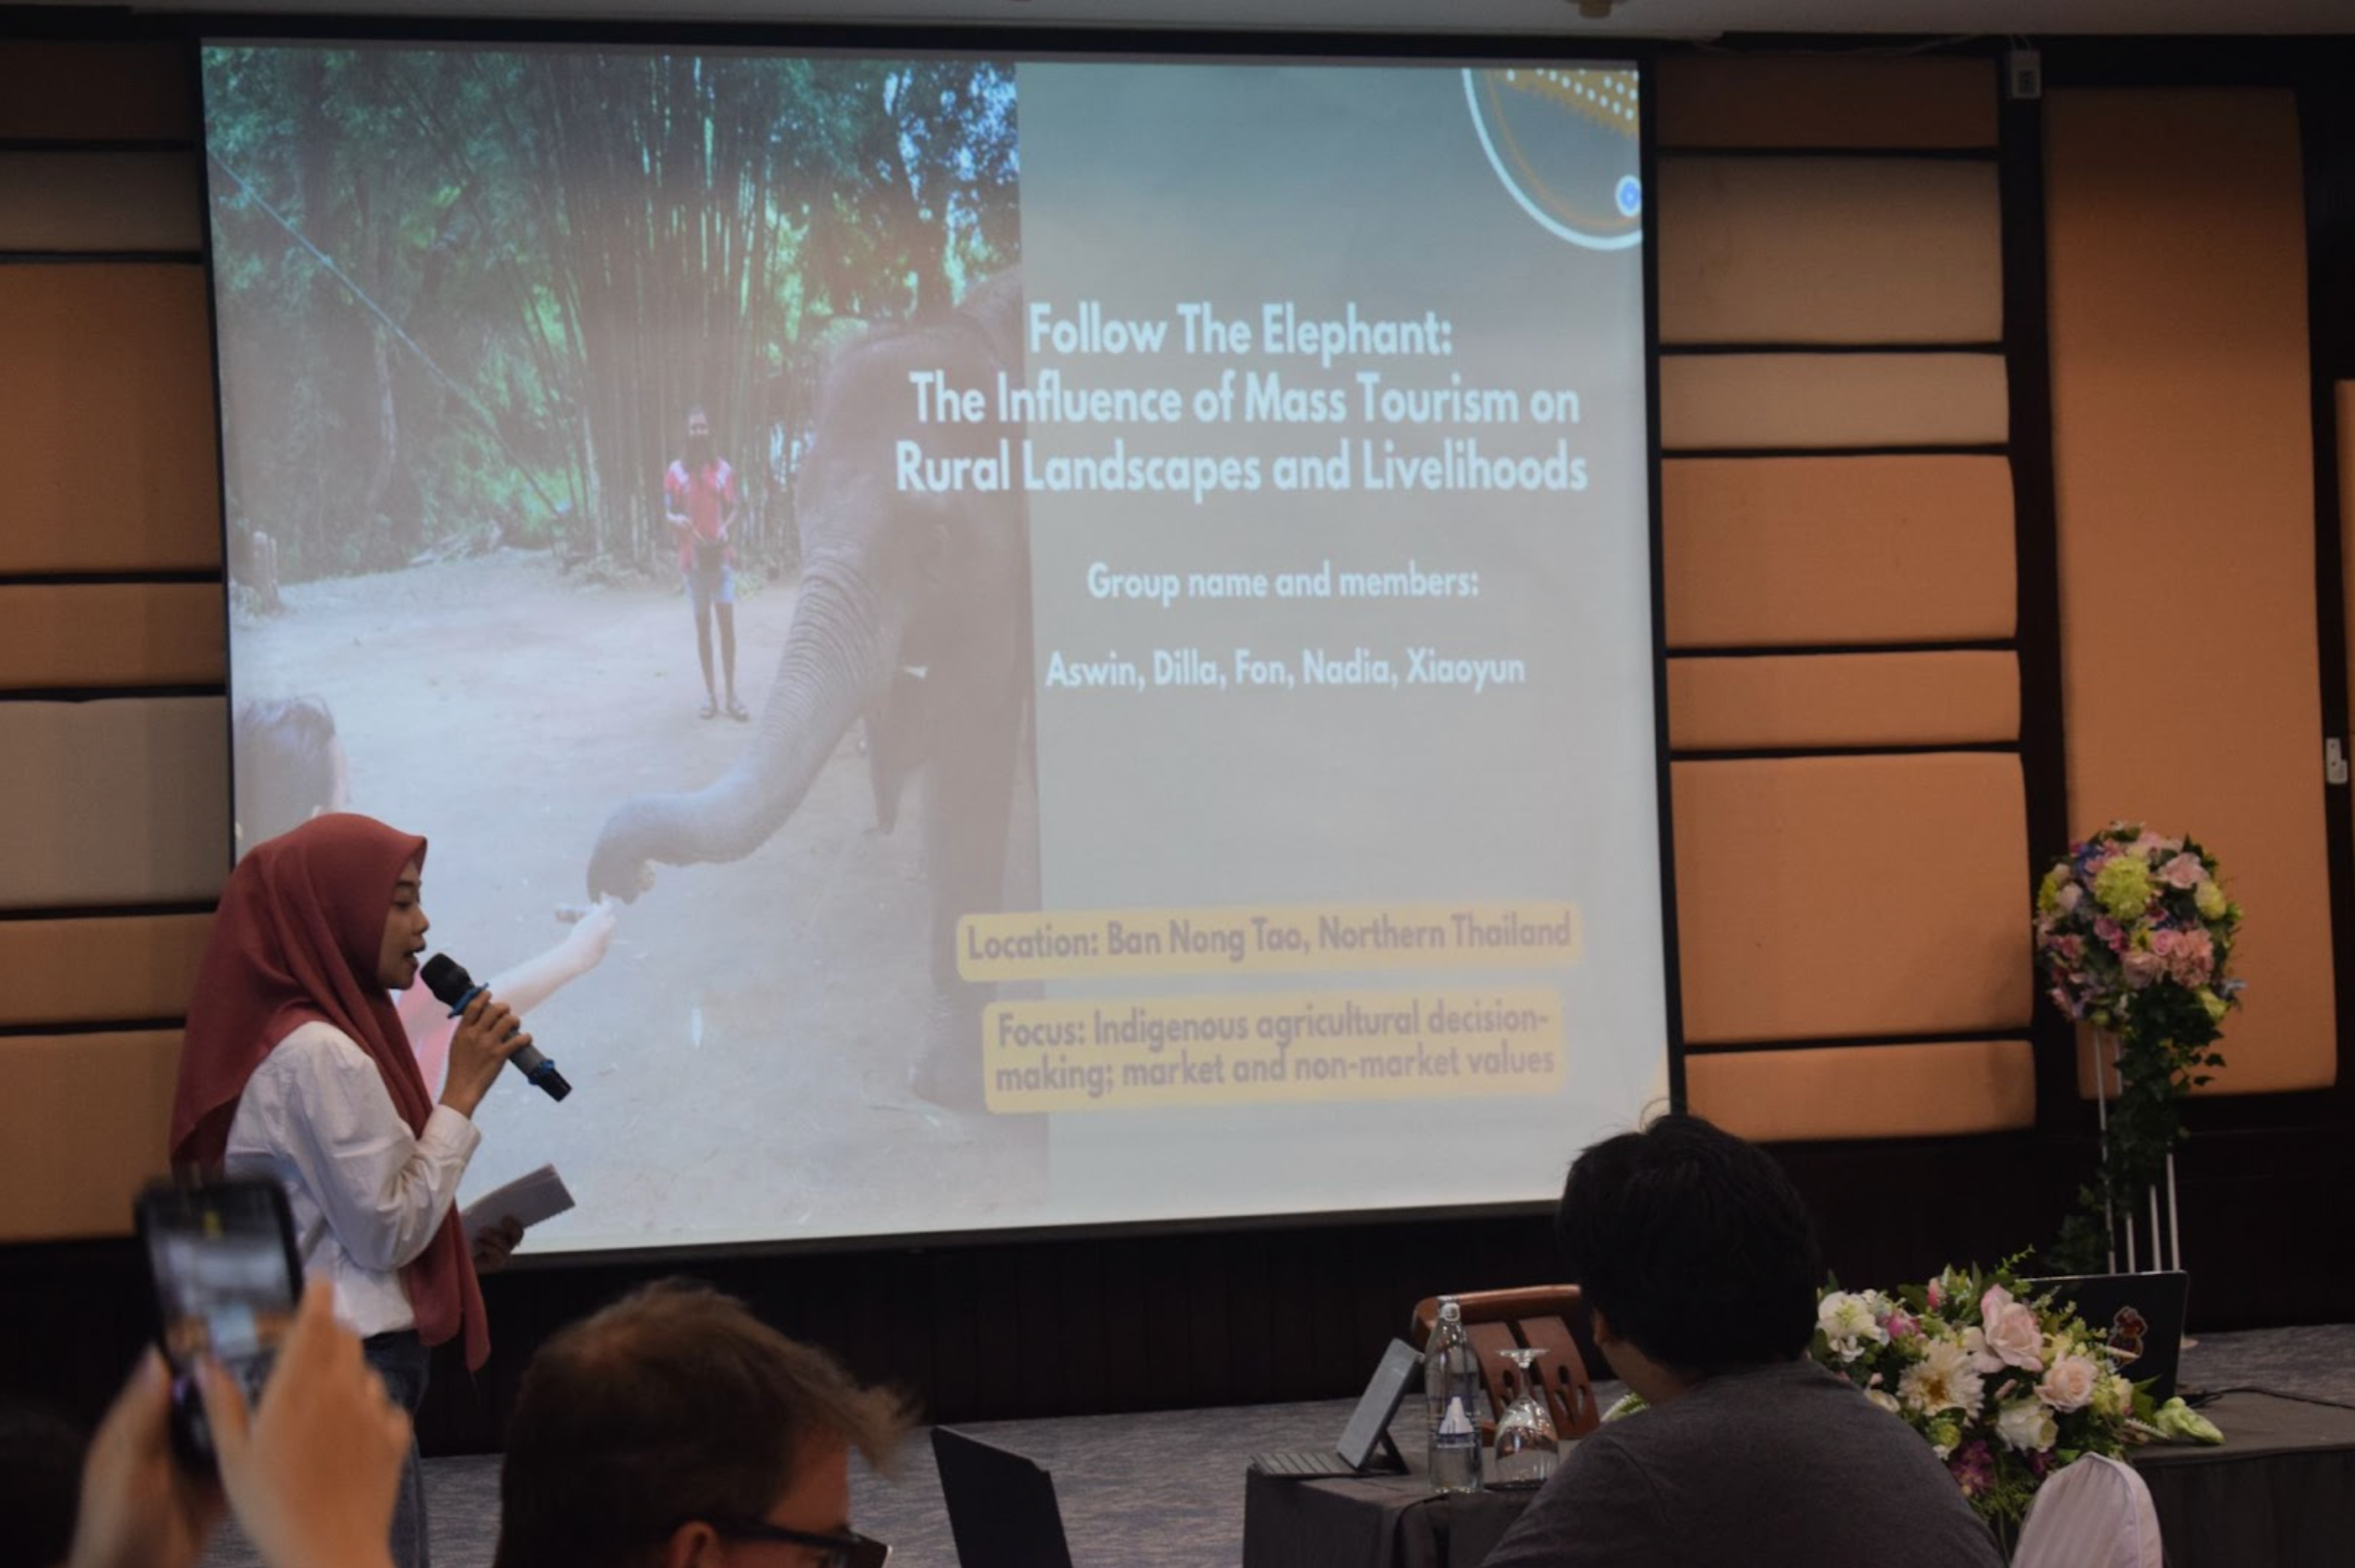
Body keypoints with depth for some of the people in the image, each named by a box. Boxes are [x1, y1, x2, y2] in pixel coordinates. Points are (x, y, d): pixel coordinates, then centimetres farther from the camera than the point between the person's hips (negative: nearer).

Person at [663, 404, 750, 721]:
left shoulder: (724, 469, 4)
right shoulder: (675, 471, 0)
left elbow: (736, 508, 8)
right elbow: (667, 513, 2)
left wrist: (727, 528, -12)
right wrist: (675, 521, -21)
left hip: (721, 554, 0)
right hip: (692, 557, 0)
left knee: (727, 622, -4)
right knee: (702, 624, 4)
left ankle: (732, 693, -2)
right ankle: (709, 691, 8)